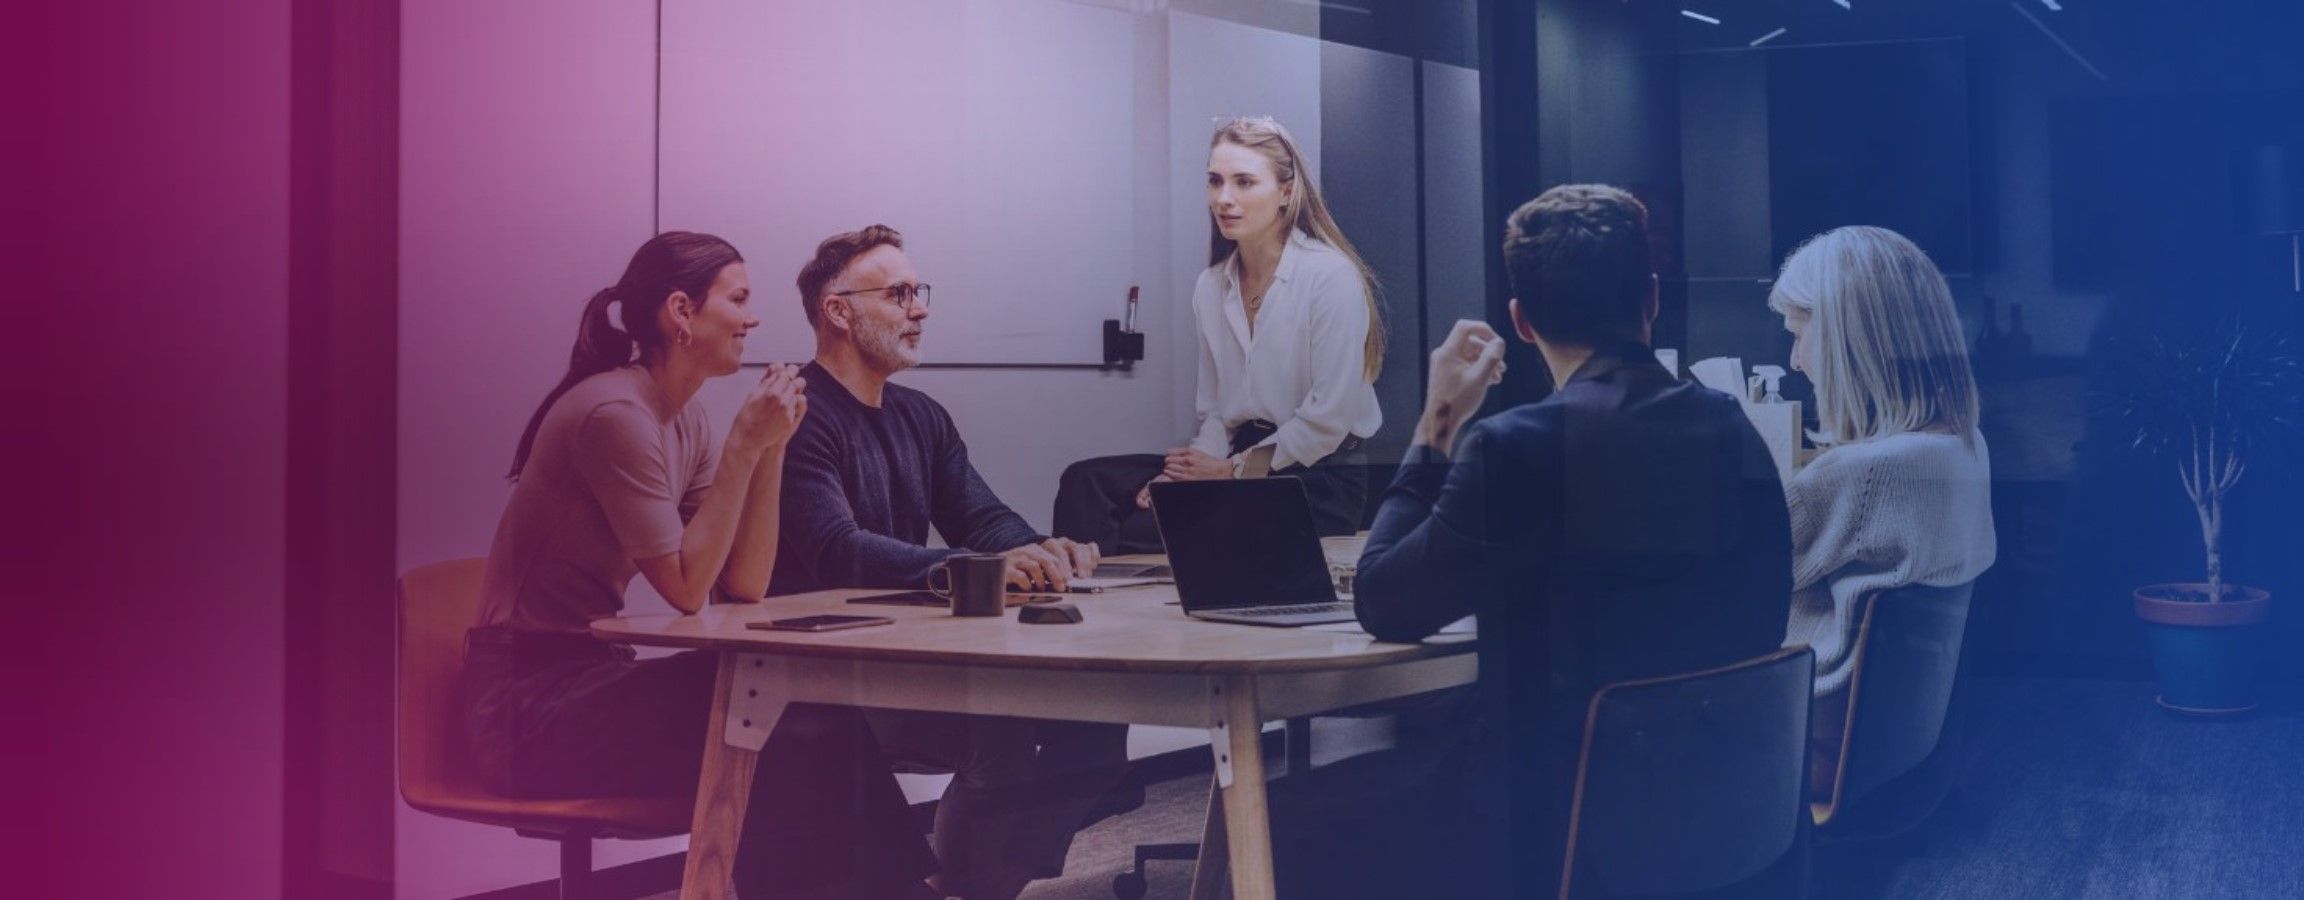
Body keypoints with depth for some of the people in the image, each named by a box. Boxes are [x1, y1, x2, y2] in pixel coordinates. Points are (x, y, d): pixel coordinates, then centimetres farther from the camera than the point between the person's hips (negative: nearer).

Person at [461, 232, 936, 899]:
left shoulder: (687, 420, 8)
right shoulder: (614, 413, -19)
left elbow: (744, 588, 3)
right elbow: (688, 588, -19)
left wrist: (771, 445, -5)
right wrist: (744, 444, -18)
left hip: (588, 679, 8)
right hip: (529, 702, -8)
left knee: (818, 714, -9)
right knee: (781, 741, -18)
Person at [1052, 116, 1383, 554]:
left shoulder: (1331, 277, -10)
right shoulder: (1211, 287, 11)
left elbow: (1330, 418, -14)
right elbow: (1215, 411, 13)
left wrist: (1232, 469, -10)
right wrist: (1186, 471, -8)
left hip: (1319, 481, -7)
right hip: (1239, 458, 7)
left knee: (1142, 532, -26)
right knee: (1085, 481, -14)